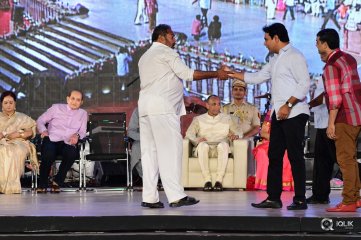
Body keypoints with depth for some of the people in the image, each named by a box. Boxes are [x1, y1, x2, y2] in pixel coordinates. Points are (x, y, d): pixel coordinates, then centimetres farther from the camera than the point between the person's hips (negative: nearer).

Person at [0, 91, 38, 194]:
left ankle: (11, 185, -44)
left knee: (16, 152, -39)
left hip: (18, 144, 0)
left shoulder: (22, 118, 24)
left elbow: (30, 132, 12)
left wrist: (18, 134, -6)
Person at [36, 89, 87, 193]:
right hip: (52, 140, -1)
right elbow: (40, 121, 14)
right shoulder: (56, 108, 15)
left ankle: (57, 182, -16)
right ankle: (42, 184, -14)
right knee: (48, 155, -36)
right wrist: (43, 131, -7)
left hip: (68, 143, 1)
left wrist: (77, 135, -12)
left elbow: (83, 131, 12)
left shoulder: (83, 114, 21)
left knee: (72, 153, -36)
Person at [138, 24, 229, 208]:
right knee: (170, 149, -9)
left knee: (149, 151, 4)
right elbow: (187, 74, -7)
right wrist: (216, 74, -2)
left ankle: (149, 197, -1)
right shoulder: (166, 52, 0)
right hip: (162, 107, -8)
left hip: (145, 106, 8)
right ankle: (176, 196, -12)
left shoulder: (145, 57, 26)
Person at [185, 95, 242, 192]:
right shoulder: (199, 119, 19)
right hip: (204, 148, 0)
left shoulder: (227, 118, 23)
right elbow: (189, 133, 6)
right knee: (203, 145, -37)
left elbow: (238, 131, 18)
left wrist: (235, 135, -8)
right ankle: (207, 180, -38)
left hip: (220, 148, 0)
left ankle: (219, 180, -40)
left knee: (223, 144, -36)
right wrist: (197, 140, -17)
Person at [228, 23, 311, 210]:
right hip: (278, 114, 9)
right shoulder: (275, 60, 20)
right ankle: (273, 198, 11)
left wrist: (288, 105, -22)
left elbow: (305, 84, -16)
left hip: (294, 114, -9)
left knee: (295, 156, -6)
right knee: (274, 156, 8)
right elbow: (257, 77, 27)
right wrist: (232, 74, 24)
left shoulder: (294, 56, -9)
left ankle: (300, 200, -3)